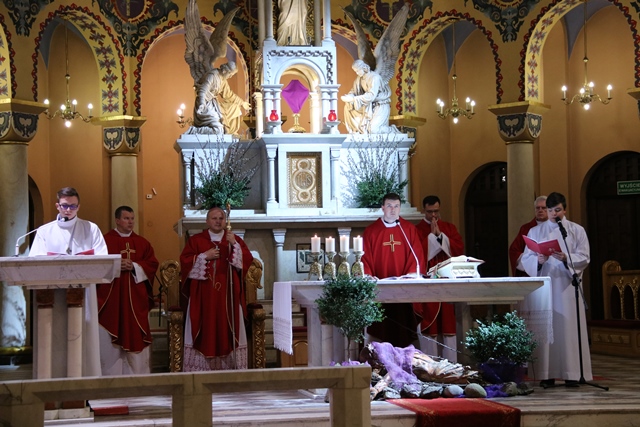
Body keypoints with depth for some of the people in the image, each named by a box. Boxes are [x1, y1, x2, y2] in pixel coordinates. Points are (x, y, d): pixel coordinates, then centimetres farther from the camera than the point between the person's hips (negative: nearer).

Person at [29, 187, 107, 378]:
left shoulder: (91, 229, 13)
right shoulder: (44, 231, 14)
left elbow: (102, 259, 2)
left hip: (83, 290, 0)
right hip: (54, 292, 1)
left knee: (84, 337, -5)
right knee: (56, 338, -4)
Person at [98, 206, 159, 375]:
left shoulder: (142, 243, 12)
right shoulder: (104, 240, 2)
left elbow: (152, 264, 5)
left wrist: (134, 266, -11)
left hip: (136, 298, 3)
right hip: (111, 296, -3)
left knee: (136, 335, 3)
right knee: (110, 339, -2)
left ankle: (137, 372, 8)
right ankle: (111, 373, 4)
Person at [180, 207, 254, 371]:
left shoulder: (235, 240, 10)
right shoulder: (195, 240, 7)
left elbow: (247, 260, -2)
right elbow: (185, 261, -1)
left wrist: (234, 245, -14)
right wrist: (205, 256, -11)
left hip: (228, 295, 1)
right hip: (203, 295, -1)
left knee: (228, 328, -1)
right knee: (204, 329, -3)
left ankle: (230, 366, 2)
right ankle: (201, 368, -1)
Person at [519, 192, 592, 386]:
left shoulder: (577, 230, 10)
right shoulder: (535, 232, 14)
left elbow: (584, 257, 1)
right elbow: (526, 259, 6)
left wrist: (566, 258, -17)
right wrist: (538, 260, -15)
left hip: (567, 286, -1)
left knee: (569, 327, -6)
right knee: (544, 329, -5)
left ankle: (572, 373, -4)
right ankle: (547, 374, -4)